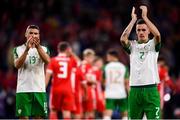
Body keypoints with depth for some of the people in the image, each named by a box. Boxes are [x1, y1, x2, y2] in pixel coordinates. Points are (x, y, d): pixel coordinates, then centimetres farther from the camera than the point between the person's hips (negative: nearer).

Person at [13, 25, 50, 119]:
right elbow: (17, 65, -12)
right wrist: (27, 49, -22)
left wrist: (38, 47, -27)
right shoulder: (18, 49, 6)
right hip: (23, 90, -1)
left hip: (39, 90, 1)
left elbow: (47, 61, -13)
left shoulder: (43, 49, 9)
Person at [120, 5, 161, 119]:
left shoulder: (153, 44, 6)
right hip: (135, 90, 2)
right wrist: (134, 19, -6)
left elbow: (157, 35, -17)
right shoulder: (132, 45, 10)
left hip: (151, 90, -2)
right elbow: (123, 39, -11)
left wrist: (145, 17, -12)